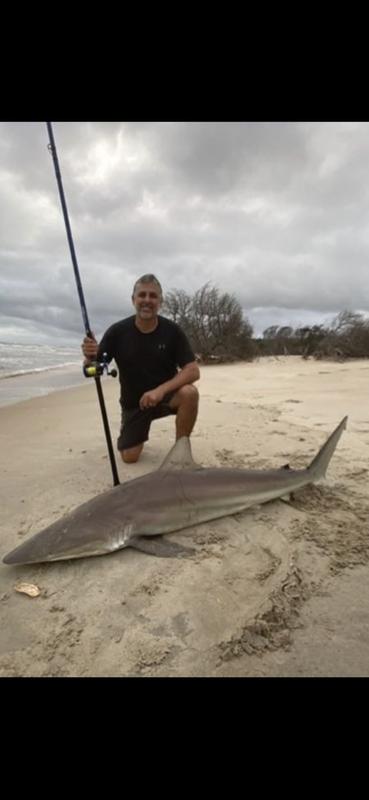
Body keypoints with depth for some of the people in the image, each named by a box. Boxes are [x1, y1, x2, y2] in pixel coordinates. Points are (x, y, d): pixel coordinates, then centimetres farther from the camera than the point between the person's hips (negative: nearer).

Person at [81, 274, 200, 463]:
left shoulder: (172, 331, -15)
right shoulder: (117, 331, -14)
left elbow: (193, 371, -20)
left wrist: (161, 390, -34)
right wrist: (90, 357, -35)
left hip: (164, 395, 0)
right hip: (133, 401, 1)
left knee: (189, 393, -32)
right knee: (129, 457, -6)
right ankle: (138, 433, 31)